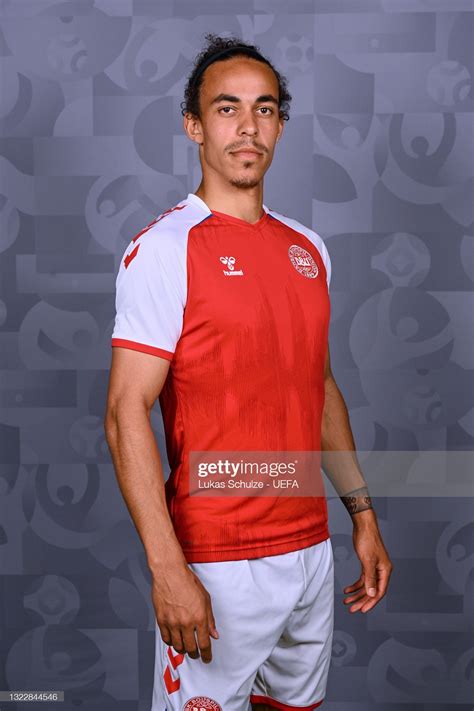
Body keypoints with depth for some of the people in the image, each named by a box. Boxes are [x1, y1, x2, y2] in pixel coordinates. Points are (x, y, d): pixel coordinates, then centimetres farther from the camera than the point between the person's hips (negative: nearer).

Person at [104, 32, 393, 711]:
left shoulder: (307, 248, 8)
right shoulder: (164, 248, -12)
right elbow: (126, 414, -17)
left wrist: (363, 514, 13)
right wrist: (168, 569, -21)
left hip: (313, 550, 7)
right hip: (218, 566, -6)